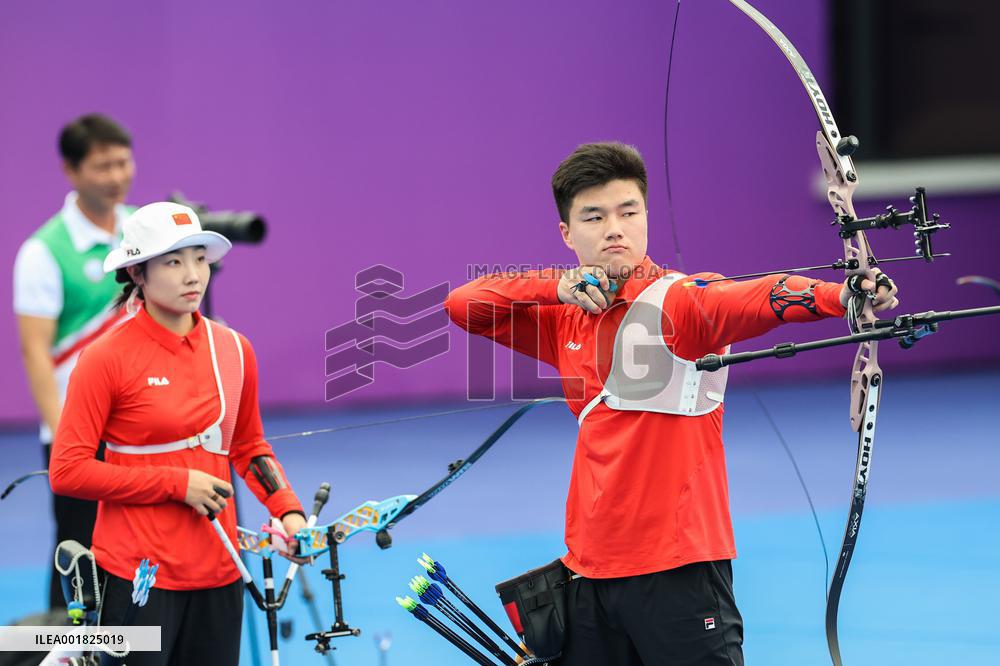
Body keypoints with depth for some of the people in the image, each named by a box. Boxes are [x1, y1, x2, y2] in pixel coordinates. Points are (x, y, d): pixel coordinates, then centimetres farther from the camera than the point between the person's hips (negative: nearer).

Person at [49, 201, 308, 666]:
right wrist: (178, 483, -14)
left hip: (218, 572, 5)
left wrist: (287, 510, 4)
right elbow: (67, 471, -11)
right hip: (137, 575, -5)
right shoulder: (107, 357, -8)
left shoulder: (234, 349, 6)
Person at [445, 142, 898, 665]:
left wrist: (842, 295, -47)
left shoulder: (680, 301, -8)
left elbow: (758, 299, -27)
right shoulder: (565, 319, 12)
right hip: (587, 573, 6)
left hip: (676, 569, -6)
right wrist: (557, 286, -9)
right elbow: (462, 306, 8)